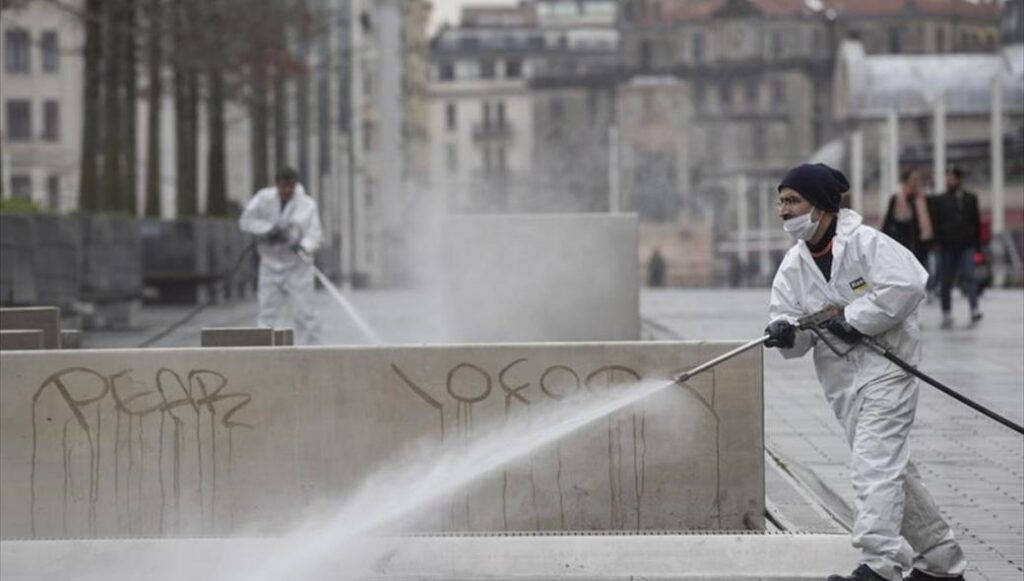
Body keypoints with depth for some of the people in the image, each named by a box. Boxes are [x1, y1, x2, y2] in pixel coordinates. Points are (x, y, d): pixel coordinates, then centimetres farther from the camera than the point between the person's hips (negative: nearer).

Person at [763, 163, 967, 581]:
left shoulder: (865, 242, -13)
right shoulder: (794, 265, 8)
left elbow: (906, 284, -24)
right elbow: (794, 320, 5)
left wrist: (854, 319, -21)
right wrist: (785, 332, -19)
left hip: (885, 369, -8)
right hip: (841, 379, 8)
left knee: (874, 464, -19)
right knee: (892, 468, 14)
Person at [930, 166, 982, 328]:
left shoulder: (970, 199, 11)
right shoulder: (939, 201, 7)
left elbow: (976, 222, 11)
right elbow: (936, 224, 3)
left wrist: (977, 245, 5)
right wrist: (938, 241, -9)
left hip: (966, 246, 0)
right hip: (947, 247, 0)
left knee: (969, 276, -15)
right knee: (946, 282, 4)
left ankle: (974, 310, -21)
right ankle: (947, 314, 11)